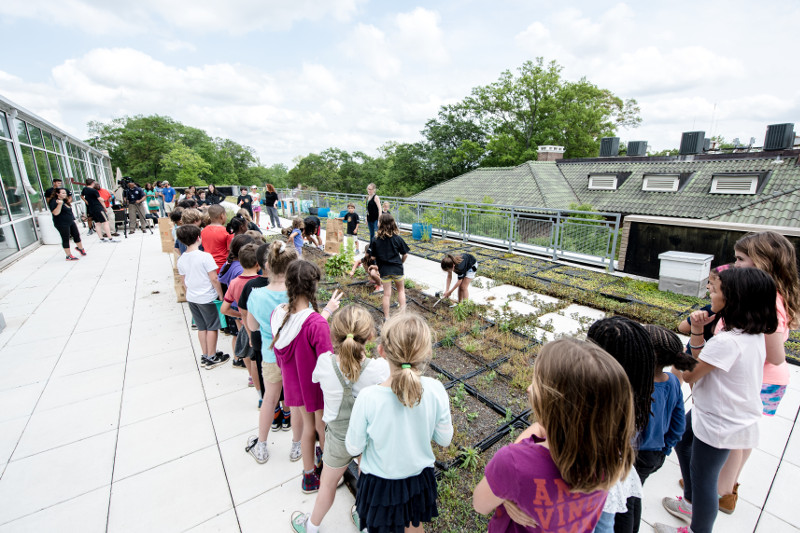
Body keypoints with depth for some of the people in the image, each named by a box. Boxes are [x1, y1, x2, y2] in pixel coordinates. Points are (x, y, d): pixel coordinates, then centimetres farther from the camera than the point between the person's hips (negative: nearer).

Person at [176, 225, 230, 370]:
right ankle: (211, 358, 16)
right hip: (207, 298, -6)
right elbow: (214, 279, -18)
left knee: (201, 327, 18)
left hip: (191, 298, 7)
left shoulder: (181, 260, 1)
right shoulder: (205, 256, -19)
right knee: (212, 327, 7)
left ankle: (204, 356, 28)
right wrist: (221, 295, -8)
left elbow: (183, 281, 11)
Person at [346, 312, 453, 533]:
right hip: (420, 478, 3)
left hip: (380, 483, -2)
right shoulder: (435, 390, -27)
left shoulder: (368, 398, -34)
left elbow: (353, 448, -16)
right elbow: (444, 439, -10)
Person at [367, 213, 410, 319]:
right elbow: (405, 254, -2)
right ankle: (402, 312, 17)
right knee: (401, 290, 20)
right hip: (397, 269, 0)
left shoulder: (376, 240, -8)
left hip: (384, 270, 0)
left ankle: (387, 318, 17)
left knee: (387, 294, 9)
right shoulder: (398, 238, -7)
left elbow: (373, 256, -5)